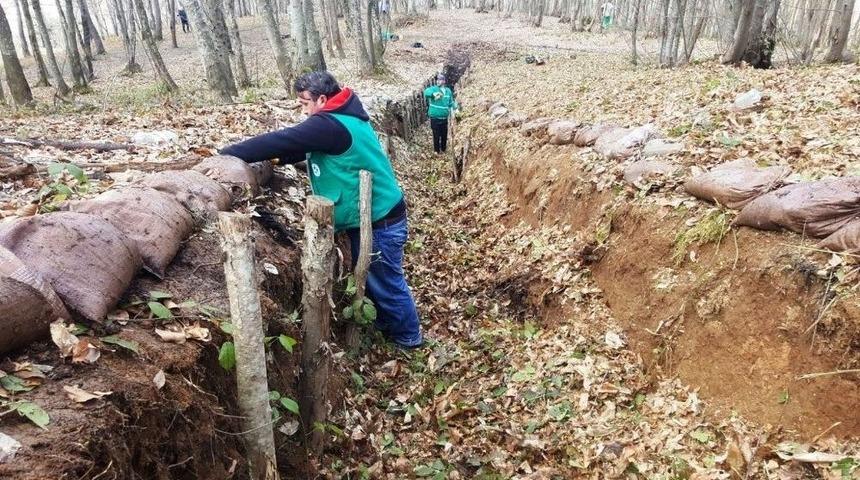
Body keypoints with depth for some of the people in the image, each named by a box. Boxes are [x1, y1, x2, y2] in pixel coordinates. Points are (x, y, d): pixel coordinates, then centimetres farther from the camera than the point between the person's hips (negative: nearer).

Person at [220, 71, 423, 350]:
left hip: (379, 220, -10)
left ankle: (408, 337, 26)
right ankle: (387, 324, 41)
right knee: (370, 278, 23)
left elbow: (282, 141, -25)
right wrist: (277, 159, -5)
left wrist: (227, 155, -18)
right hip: (368, 216, 10)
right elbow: (299, 146, 13)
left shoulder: (329, 125, -24)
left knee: (385, 282, 7)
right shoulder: (342, 117, 8)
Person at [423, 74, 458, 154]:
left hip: (444, 118, 4)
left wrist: (455, 108, 4)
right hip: (435, 118, -4)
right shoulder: (434, 89, -7)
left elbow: (451, 102, 20)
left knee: (444, 135, 14)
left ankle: (444, 150, 32)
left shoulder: (448, 91, 9)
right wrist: (433, 94, -47)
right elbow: (426, 92, -28)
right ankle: (437, 151, 16)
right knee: (436, 136, 1)